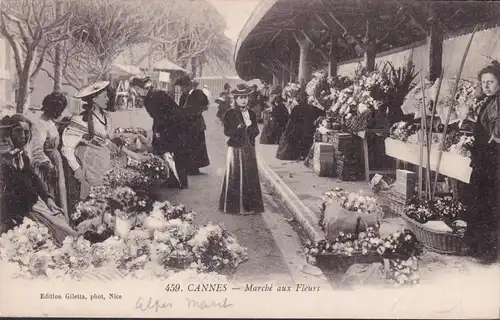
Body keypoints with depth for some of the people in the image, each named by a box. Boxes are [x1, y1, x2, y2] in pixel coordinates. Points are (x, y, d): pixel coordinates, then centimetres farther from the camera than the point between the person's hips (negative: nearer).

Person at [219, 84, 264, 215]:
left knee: (251, 176, 4)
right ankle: (233, 205, 5)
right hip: (235, 148, -4)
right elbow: (227, 131, -10)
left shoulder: (251, 114, 11)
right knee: (235, 177, -3)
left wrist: (250, 126, -10)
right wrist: (240, 127, -19)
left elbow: (256, 132, 10)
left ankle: (250, 204, 12)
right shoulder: (230, 113, -3)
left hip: (249, 148, 4)